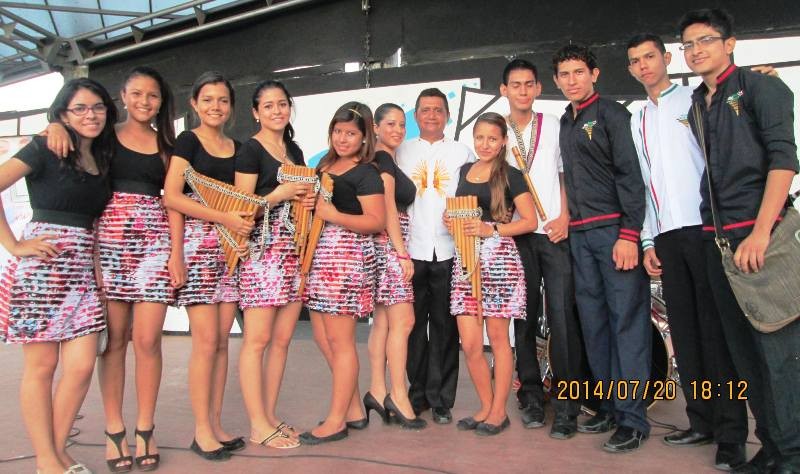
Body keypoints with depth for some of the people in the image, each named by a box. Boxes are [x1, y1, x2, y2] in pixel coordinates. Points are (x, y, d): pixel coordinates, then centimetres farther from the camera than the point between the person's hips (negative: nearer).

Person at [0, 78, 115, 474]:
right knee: (41, 365, 3)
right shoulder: (44, 149, -2)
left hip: (83, 270, 5)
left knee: (81, 366, 1)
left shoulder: (102, 159, 16)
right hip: (41, 266, -5)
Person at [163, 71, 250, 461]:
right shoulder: (187, 142, 1)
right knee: (206, 340, -7)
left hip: (231, 247, 5)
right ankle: (202, 430, 5)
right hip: (198, 244, -5)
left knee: (222, 341, 6)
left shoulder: (238, 148, 17)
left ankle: (215, 424, 15)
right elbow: (171, 196, -10)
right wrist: (225, 218, -17)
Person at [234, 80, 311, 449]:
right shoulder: (250, 149, -2)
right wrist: (279, 195, -17)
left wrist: (308, 198, 8)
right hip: (261, 250, -7)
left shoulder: (295, 150, 19)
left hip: (294, 250, 7)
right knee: (258, 339, -4)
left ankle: (269, 416, 18)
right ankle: (258, 426, 5)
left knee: (282, 339, 8)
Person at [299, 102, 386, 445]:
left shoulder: (366, 173, -7)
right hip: (319, 253, 9)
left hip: (348, 255, -9)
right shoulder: (324, 165, 17)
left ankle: (336, 421, 11)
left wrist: (332, 214, -20)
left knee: (339, 340, -2)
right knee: (321, 335, 11)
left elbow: (376, 221, -14)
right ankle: (354, 410, 24)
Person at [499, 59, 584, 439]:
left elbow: (567, 174, 8)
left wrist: (564, 216, -5)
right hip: (516, 236, 2)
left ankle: (565, 404, 2)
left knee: (562, 316, -6)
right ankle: (531, 396, 17)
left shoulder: (555, 126, 9)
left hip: (555, 233, -1)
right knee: (523, 318, 5)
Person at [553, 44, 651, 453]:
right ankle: (608, 405, 20)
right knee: (593, 321, 9)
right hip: (579, 233, 7)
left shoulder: (611, 113, -1)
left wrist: (629, 234, -17)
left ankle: (633, 417, 2)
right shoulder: (565, 123, 19)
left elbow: (631, 174, -9)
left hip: (615, 229, -7)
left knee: (627, 320, -5)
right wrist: (567, 220, 10)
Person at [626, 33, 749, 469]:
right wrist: (647, 241, 10)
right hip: (665, 234, 5)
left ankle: (731, 435, 0)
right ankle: (701, 422, 15)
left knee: (716, 330, -6)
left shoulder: (696, 100, 6)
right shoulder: (637, 120, 19)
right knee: (684, 331, 6)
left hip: (704, 227, -5)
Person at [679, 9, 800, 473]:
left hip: (759, 232, -6)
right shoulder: (694, 105, 17)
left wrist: (760, 233, -18)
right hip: (718, 238, 6)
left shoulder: (761, 87, 0)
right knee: (744, 347, 9)